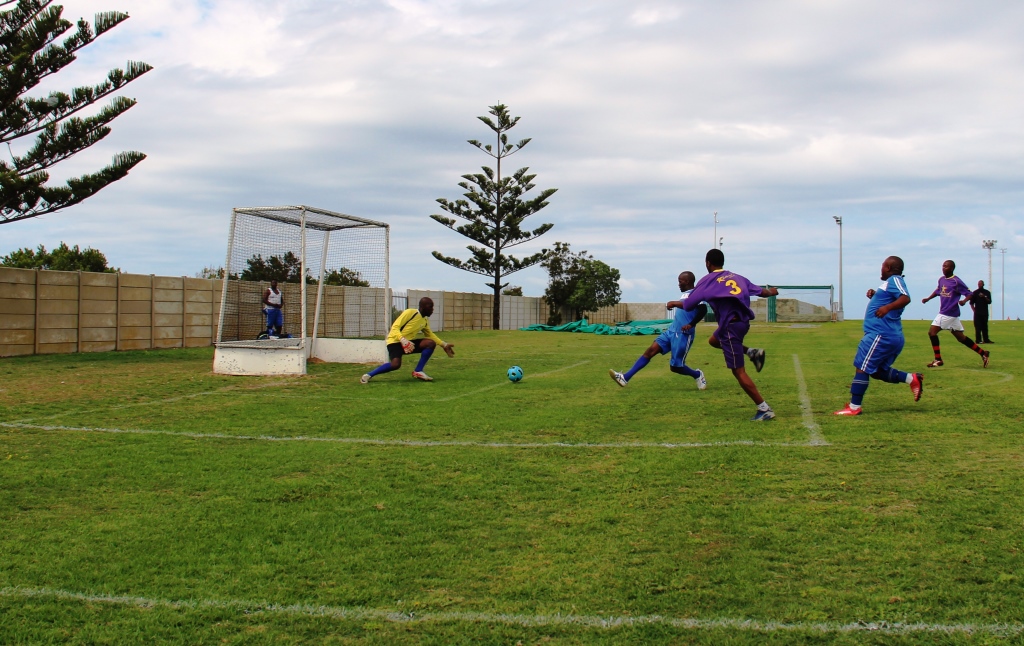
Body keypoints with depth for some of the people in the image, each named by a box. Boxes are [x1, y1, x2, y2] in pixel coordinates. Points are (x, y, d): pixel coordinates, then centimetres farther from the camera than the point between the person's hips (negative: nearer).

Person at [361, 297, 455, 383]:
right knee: (396, 364, -34)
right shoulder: (410, 312, -18)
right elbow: (395, 328, -21)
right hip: (395, 341, -7)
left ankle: (418, 371, -7)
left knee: (431, 343, -14)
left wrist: (444, 345, 16)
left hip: (409, 341, 7)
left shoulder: (425, 320, 5)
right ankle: (368, 375, -16)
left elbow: (429, 334, 23)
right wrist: (403, 340, -38)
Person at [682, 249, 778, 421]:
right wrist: (771, 292, 39)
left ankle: (764, 409, -3)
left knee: (738, 371, -1)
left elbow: (688, 305, -2)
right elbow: (761, 292, 15)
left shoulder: (707, 281, -2)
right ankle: (752, 352, 16)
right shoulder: (736, 277, 14)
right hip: (743, 322, 7)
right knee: (714, 340, 33)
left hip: (730, 326, -7)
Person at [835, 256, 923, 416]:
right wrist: (875, 296, 17)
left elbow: (905, 298, -25)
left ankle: (854, 407, -6)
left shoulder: (894, 280, -9)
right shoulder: (891, 283, 21)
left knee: (862, 368, -7)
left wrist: (887, 307, -39)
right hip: (892, 336, 11)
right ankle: (912, 379, 9)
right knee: (877, 371, 18)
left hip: (881, 335, -11)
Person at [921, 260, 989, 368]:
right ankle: (983, 353, 23)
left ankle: (938, 360, -3)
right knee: (960, 337, 14)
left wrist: (964, 301, -31)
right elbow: (938, 291, 28)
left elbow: (969, 293, -12)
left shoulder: (956, 281, -12)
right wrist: (928, 299, 17)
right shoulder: (941, 279, 10)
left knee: (932, 332, -10)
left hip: (949, 313, -8)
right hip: (944, 313, 8)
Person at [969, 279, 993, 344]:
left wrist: (984, 297, -13)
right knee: (978, 327, -7)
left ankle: (986, 339, 11)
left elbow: (989, 302, 2)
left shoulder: (987, 292, 11)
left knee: (985, 326, 7)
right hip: (977, 313, -2)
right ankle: (978, 340, -8)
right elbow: (971, 303, 4)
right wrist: (974, 310, -7)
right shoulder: (975, 292, 5)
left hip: (985, 312, 2)